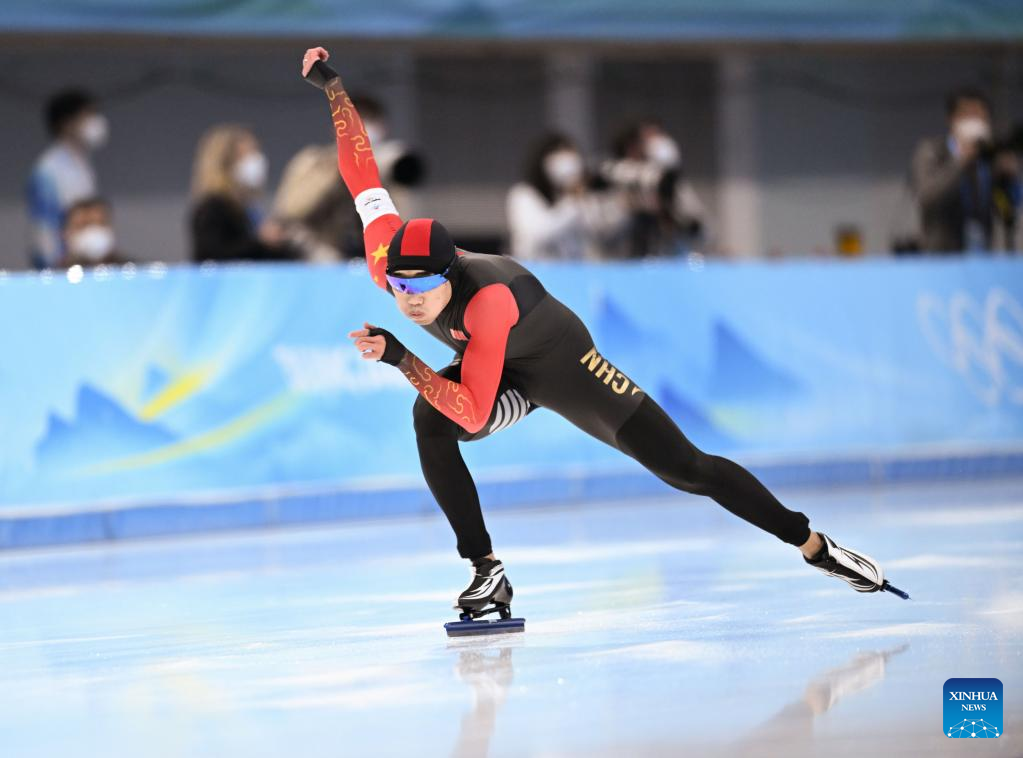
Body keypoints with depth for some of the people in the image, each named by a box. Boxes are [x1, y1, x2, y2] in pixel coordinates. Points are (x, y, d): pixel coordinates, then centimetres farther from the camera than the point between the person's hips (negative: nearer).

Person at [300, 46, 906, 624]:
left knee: (684, 469, -6)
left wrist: (400, 359, -50)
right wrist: (332, 85, -11)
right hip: (503, 377, 5)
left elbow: (472, 414, -45)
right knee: (430, 421, -28)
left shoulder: (487, 299, -43)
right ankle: (488, 572, -19)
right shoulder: (386, 259, -26)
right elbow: (362, 174, -15)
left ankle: (815, 545, 8)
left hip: (563, 363, -5)